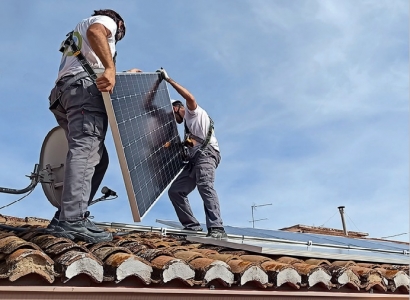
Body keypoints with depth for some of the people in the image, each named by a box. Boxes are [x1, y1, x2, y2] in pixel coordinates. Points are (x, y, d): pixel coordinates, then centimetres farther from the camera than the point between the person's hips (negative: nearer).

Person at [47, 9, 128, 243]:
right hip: (84, 88, -9)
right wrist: (110, 68, -27)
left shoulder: (78, 37, 41)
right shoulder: (106, 21, 15)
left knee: (97, 158, 4)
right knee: (84, 151, -22)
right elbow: (95, 31, -12)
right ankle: (73, 221, -35)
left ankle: (65, 218, -4)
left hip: (64, 93, 9)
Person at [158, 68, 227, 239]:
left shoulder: (193, 112, 11)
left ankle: (217, 229, -40)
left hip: (207, 153, -10)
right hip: (195, 159, 10)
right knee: (175, 191, 2)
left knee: (205, 185, -32)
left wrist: (168, 79, -6)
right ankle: (192, 226, -1)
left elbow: (190, 97, -12)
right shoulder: (187, 124, 35)